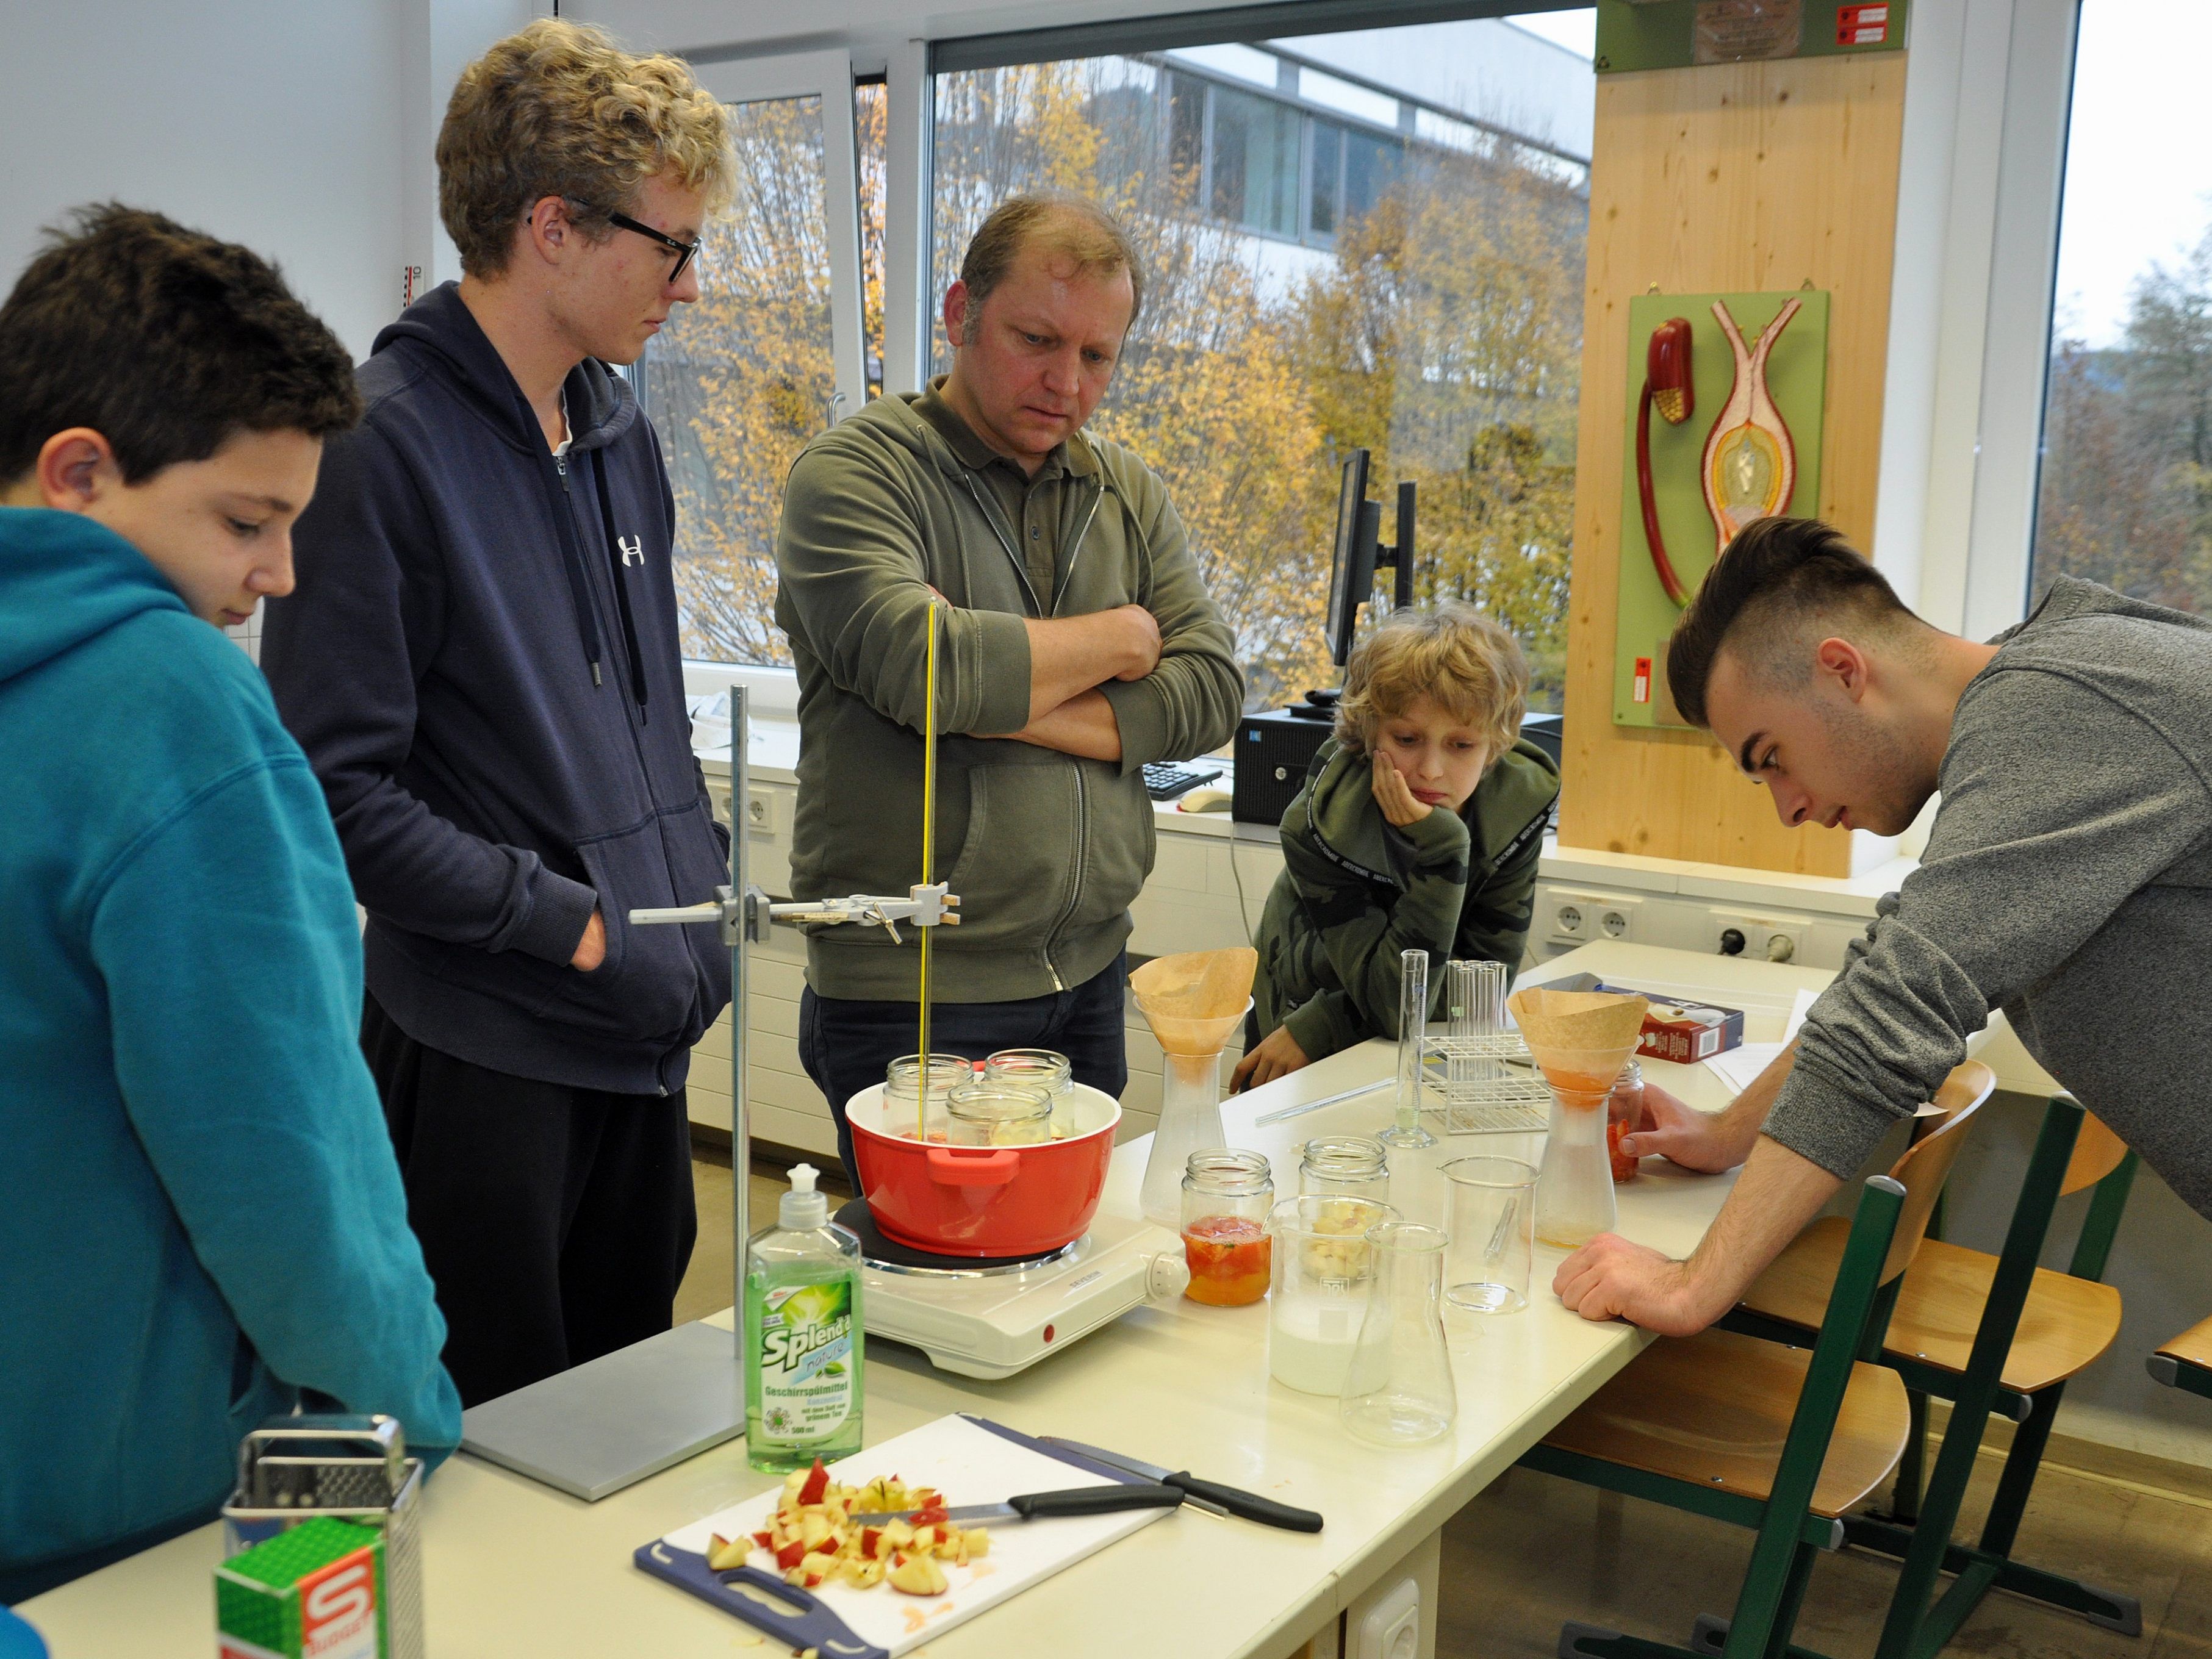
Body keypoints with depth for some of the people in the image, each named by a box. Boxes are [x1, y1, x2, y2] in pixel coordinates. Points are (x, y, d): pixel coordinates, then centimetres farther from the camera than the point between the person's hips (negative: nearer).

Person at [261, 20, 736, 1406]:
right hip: (487, 1062, -7)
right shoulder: (388, 442, -15)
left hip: (646, 1034, 8)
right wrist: (569, 923, -17)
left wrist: (699, 882, 9)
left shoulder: (619, 427, 10)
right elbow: (337, 785, -18)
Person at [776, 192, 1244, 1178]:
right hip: (912, 997, -5)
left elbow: (1212, 691, 0)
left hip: (1086, 981, 6)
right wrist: (1115, 638, -7)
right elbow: (920, 663, -24)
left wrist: (1009, 706, -13)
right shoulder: (855, 473, -7)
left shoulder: (1129, 495, 12)